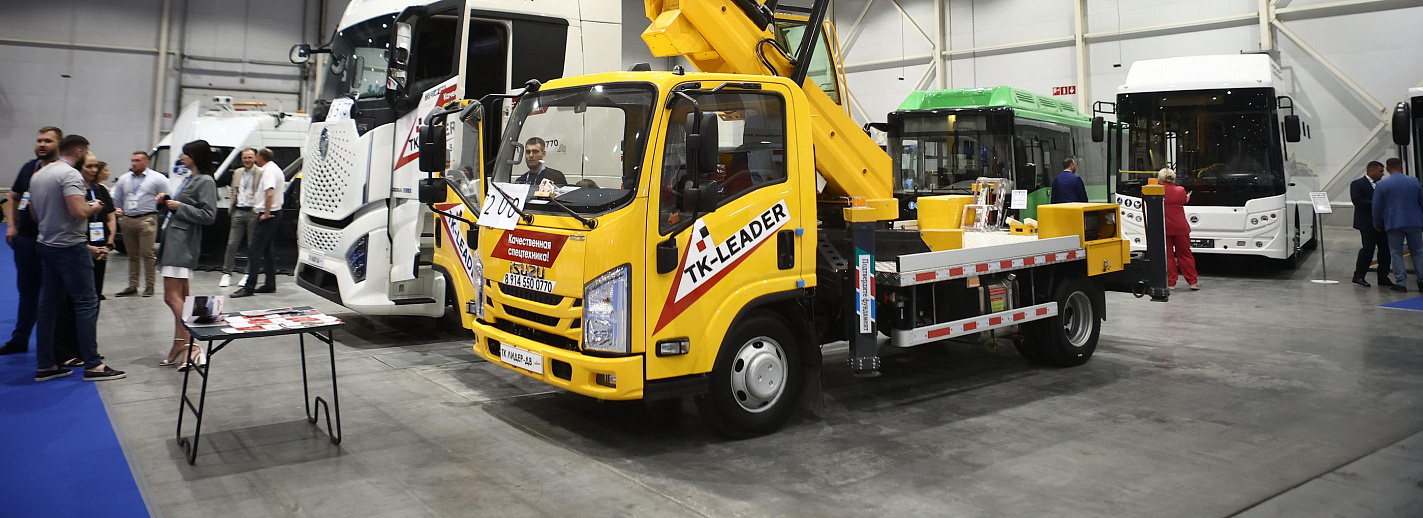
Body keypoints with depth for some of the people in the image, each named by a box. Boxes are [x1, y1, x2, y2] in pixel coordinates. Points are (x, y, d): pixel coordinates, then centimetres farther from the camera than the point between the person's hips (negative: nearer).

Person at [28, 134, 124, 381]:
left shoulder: (38, 176, 13)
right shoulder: (71, 174, -15)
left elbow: (35, 214, 20)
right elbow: (79, 212, -26)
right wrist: (93, 208, -7)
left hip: (46, 246, 9)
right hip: (70, 247, -9)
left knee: (48, 304, 11)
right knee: (86, 303, -5)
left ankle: (45, 365, 15)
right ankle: (92, 365, -4)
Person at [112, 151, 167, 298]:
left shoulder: (157, 178, 3)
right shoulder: (124, 179, 17)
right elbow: (116, 200, 24)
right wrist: (117, 211, 11)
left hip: (147, 219, -5)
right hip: (127, 220, 5)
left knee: (147, 254, -9)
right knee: (132, 255, 9)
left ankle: (149, 285, -2)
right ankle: (132, 286, 13)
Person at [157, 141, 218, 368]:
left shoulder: (206, 182, -10)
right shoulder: (189, 179, 19)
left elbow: (208, 215, -17)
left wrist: (179, 207, -13)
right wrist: (166, 200, 8)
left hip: (183, 241, -10)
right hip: (174, 238, 10)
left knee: (172, 296, -14)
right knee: (181, 296, 11)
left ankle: (192, 346, -12)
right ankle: (180, 345, 16)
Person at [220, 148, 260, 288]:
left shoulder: (261, 174, -4)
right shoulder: (237, 173, 16)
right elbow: (234, 192, 22)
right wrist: (231, 207, 11)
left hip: (253, 213, -5)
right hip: (238, 212, 5)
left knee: (252, 246, 3)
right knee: (232, 244, 2)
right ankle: (227, 274, 8)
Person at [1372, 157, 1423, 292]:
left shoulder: (1381, 185, -5)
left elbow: (1377, 207, -2)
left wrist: (1378, 225, 10)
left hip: (1394, 224, -3)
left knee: (1396, 253, 2)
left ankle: (1401, 283, 0)